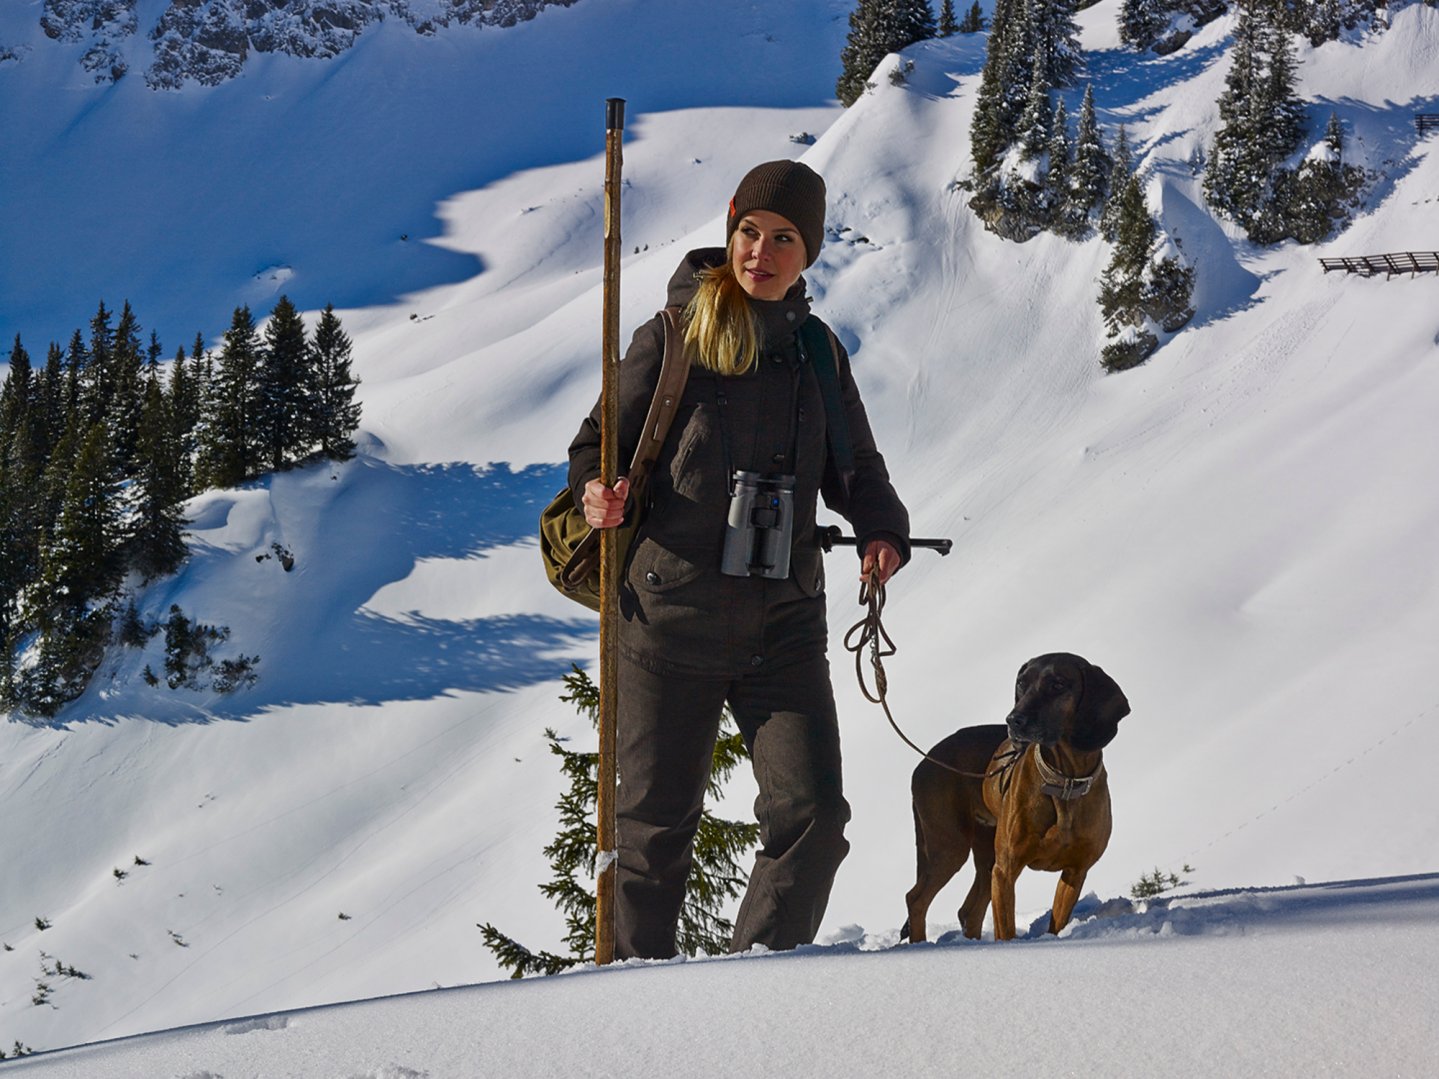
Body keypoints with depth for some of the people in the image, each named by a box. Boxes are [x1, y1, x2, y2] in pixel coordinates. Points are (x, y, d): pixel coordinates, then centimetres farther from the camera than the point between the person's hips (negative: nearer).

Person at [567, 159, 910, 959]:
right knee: (657, 819, 5)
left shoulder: (818, 352, 10)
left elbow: (855, 471, 17)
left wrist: (884, 529, -4)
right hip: (672, 614, -3)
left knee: (813, 813, -9)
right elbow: (601, 440, 3)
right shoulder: (674, 337, -1)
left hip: (784, 620, 3)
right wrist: (596, 490, -19)